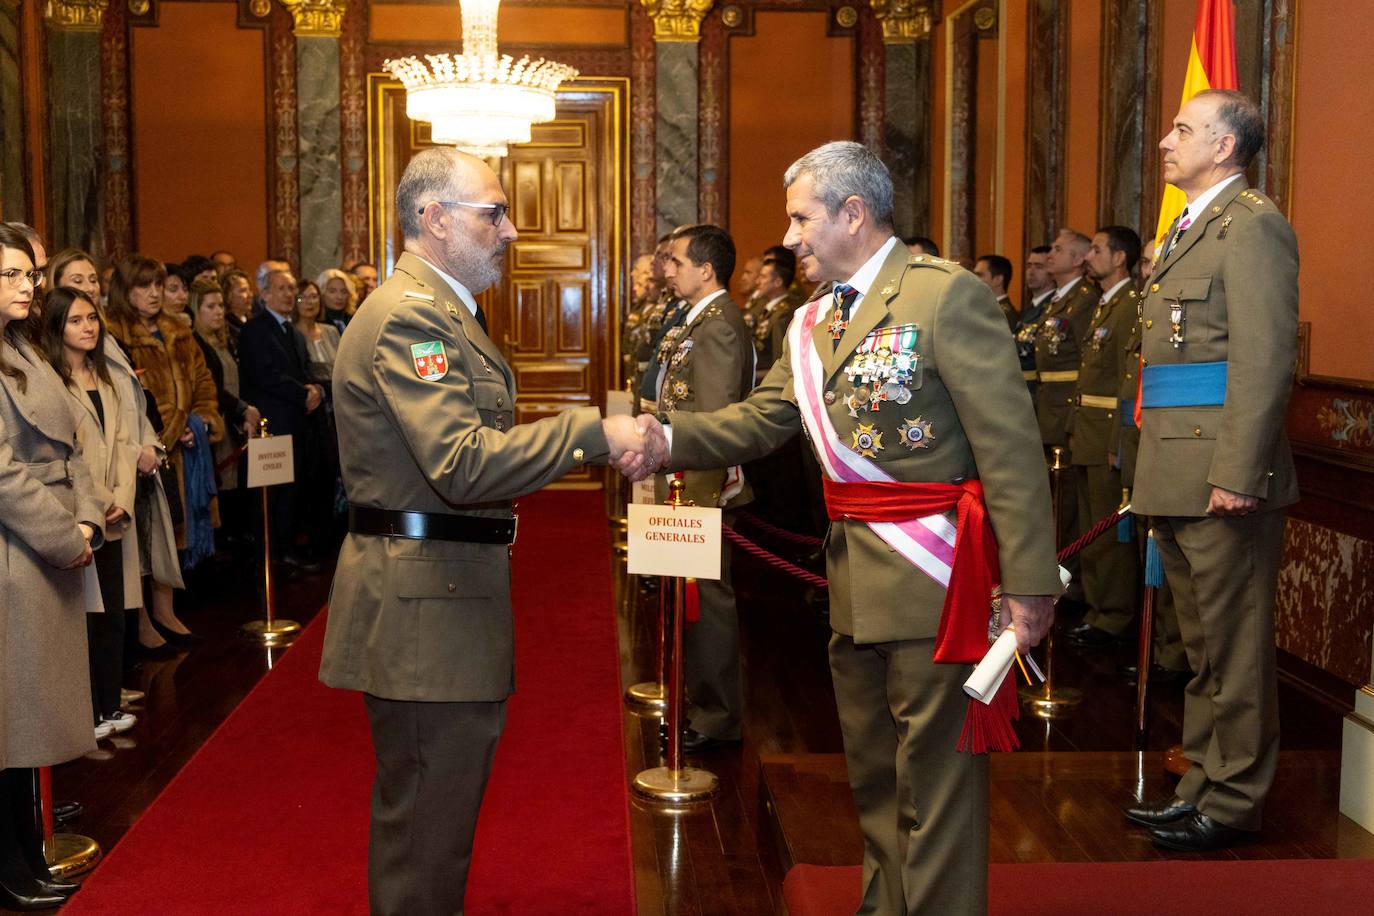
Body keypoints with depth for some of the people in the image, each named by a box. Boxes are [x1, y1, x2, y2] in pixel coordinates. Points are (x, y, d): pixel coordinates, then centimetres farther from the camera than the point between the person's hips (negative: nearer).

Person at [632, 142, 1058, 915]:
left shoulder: (948, 295, -12)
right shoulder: (813, 321, 13)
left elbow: (1010, 444, -17)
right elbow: (758, 422, 9)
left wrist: (1028, 581, -20)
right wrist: (667, 438, -8)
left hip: (932, 579, -8)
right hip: (853, 583, 8)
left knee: (934, 780, 3)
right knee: (874, 777, 21)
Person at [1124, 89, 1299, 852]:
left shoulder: (1252, 224, -10)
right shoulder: (1188, 229, 19)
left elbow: (1264, 358, -18)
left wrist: (1237, 474, -22)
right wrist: (1156, 469, 16)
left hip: (1221, 480, -9)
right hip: (1176, 478, 10)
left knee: (1234, 649, 1)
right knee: (1202, 646, 17)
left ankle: (1234, 804, 13)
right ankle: (1202, 784, 28)